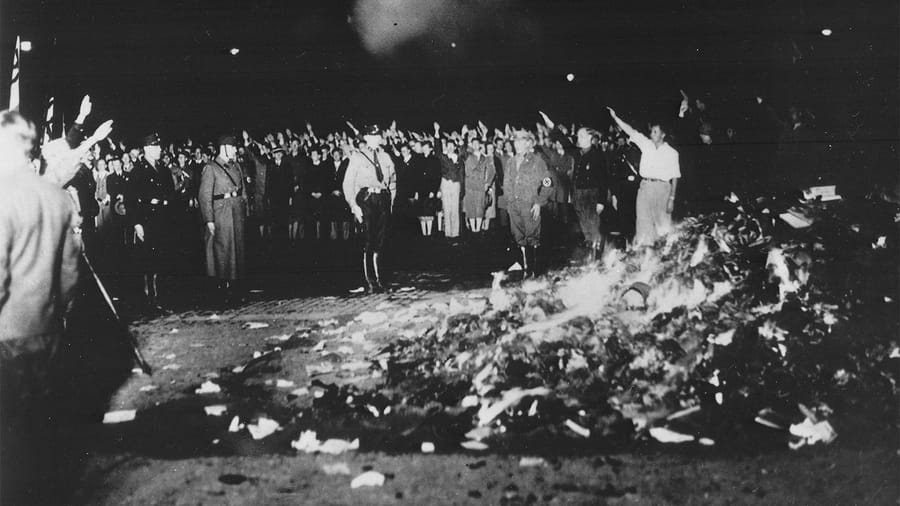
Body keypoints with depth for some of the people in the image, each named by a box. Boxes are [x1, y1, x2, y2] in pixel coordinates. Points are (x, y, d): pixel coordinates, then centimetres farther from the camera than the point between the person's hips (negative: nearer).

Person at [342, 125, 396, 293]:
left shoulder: (385, 157, 15)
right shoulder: (357, 157, 1)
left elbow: (392, 181, 20)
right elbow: (348, 183, -2)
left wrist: (390, 201, 10)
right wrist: (354, 206, -10)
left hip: (383, 199, 4)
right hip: (366, 199, -4)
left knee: (380, 241, 5)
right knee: (368, 242, -7)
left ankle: (378, 279, 12)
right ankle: (369, 281, -4)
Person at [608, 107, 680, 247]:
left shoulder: (671, 153, 1)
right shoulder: (646, 144, 9)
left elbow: (675, 177, 0)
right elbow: (630, 131, 6)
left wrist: (672, 198, -5)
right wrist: (614, 117, -2)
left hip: (662, 188, -3)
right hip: (645, 187, 3)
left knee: (663, 224, 0)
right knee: (643, 222, 0)